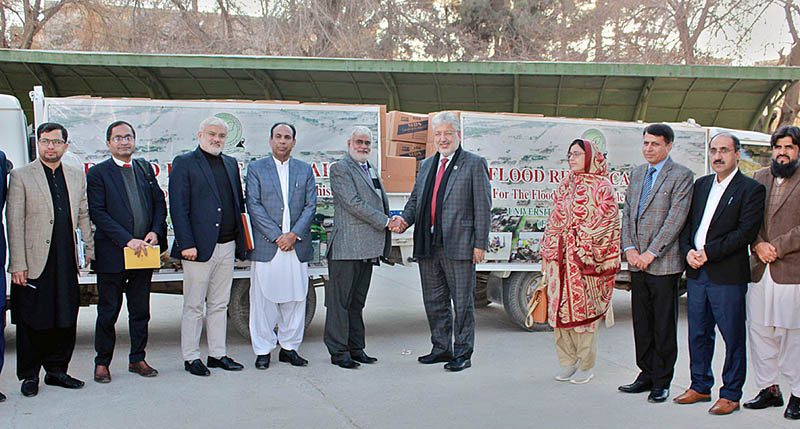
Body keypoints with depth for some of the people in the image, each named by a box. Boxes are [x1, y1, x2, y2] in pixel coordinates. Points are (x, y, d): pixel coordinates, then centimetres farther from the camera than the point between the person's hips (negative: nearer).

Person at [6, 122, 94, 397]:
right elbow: (14, 223, -6)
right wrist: (18, 264, -11)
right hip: (34, 262, -4)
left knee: (66, 320, 9)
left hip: (67, 261, 4)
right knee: (31, 322, 3)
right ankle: (29, 376, 16)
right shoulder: (21, 176, -1)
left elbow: (84, 217, 18)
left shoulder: (77, 177, 12)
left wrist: (91, 249, 11)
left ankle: (57, 370, 22)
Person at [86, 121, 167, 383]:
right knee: (108, 312, 5)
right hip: (111, 254, -4)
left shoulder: (145, 169, 12)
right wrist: (127, 240, -18)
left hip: (143, 252, 4)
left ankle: (137, 359, 23)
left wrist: (155, 231, -6)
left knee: (140, 310, 11)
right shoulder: (97, 173, -3)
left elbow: (160, 203, 12)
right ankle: (102, 363, 18)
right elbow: (98, 213, -11)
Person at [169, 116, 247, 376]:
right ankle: (191, 357, 13)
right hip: (200, 247, -6)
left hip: (227, 246, 6)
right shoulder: (184, 163, -3)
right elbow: (178, 207, -9)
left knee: (219, 305, 13)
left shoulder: (231, 164, 15)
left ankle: (217, 354, 21)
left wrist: (241, 242, 11)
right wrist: (186, 244, -16)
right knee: (194, 306, 3)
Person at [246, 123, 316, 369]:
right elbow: (254, 206, -3)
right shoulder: (256, 169, 5)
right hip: (266, 246, -2)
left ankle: (289, 347, 17)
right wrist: (276, 236, -11)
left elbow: (310, 206, 6)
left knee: (295, 298, 6)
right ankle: (263, 350, 10)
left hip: (297, 245, 2)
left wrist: (294, 235, -8)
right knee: (263, 299, 1)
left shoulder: (305, 170, 12)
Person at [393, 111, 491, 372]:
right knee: (434, 301, 13)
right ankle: (441, 348, 26)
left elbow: (483, 207, -5)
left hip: (459, 246, -6)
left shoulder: (474, 164, -1)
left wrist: (480, 244, -11)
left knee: (462, 301, 1)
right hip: (428, 245, 6)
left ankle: (462, 353, 11)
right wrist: (404, 219, 0)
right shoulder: (426, 165, 17)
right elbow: (415, 200, 21)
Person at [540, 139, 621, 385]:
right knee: (561, 307, 6)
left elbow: (606, 226, -7)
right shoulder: (563, 187, 15)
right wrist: (546, 255, 11)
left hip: (585, 259, -6)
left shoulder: (602, 188, -3)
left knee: (584, 309, -2)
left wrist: (589, 258, -14)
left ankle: (586, 365, 9)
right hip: (560, 258, 6)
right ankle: (567, 362, 17)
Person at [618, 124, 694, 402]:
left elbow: (676, 218, -12)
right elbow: (627, 213, 13)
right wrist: (629, 249, -1)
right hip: (637, 262, 6)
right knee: (641, 322, 11)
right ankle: (646, 375, 22)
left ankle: (662, 382, 11)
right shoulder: (637, 174, 15)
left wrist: (651, 253, -15)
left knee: (664, 325, 1)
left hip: (664, 263, -6)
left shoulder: (681, 176, -5)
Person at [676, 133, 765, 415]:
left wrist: (709, 252, -17)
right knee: (698, 334, 13)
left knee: (732, 337, 2)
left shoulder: (751, 189, -5)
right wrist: (688, 251, -4)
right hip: (696, 273, 6)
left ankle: (731, 394, 13)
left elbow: (745, 232, -13)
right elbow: (686, 223, 14)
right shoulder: (701, 185, 14)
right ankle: (700, 387, 26)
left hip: (727, 275, -6)